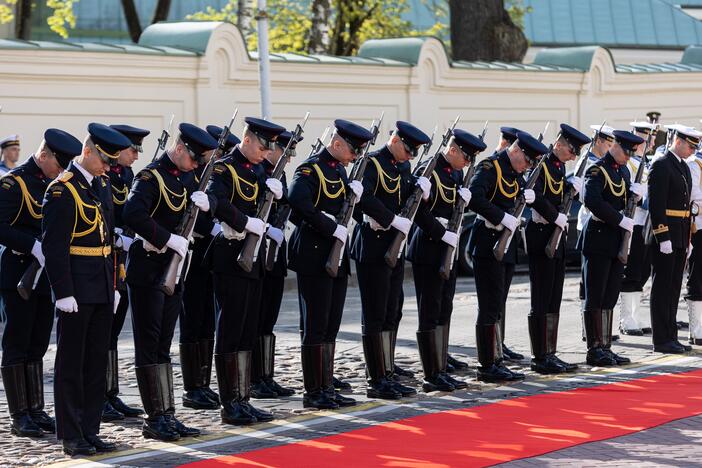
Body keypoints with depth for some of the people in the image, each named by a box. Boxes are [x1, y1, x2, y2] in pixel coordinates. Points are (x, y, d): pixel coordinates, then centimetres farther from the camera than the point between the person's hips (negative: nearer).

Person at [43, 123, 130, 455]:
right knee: (71, 364, 1)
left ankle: (90, 431, 17)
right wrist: (63, 293, -19)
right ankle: (71, 437, 6)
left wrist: (113, 285, 16)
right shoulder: (62, 190, -12)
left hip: (101, 290, 8)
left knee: (97, 362, 10)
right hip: (76, 292, -8)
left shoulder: (100, 185, 13)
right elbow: (53, 246, -16)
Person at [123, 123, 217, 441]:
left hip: (174, 271, 8)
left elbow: (202, 227, 14)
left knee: (163, 346, 11)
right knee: (150, 346, -3)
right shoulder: (151, 177, -13)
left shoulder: (187, 179, 12)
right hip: (148, 270, -8)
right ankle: (154, 419, -1)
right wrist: (169, 238, -27)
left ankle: (168, 415, 13)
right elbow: (132, 215, -30)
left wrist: (203, 206, -7)